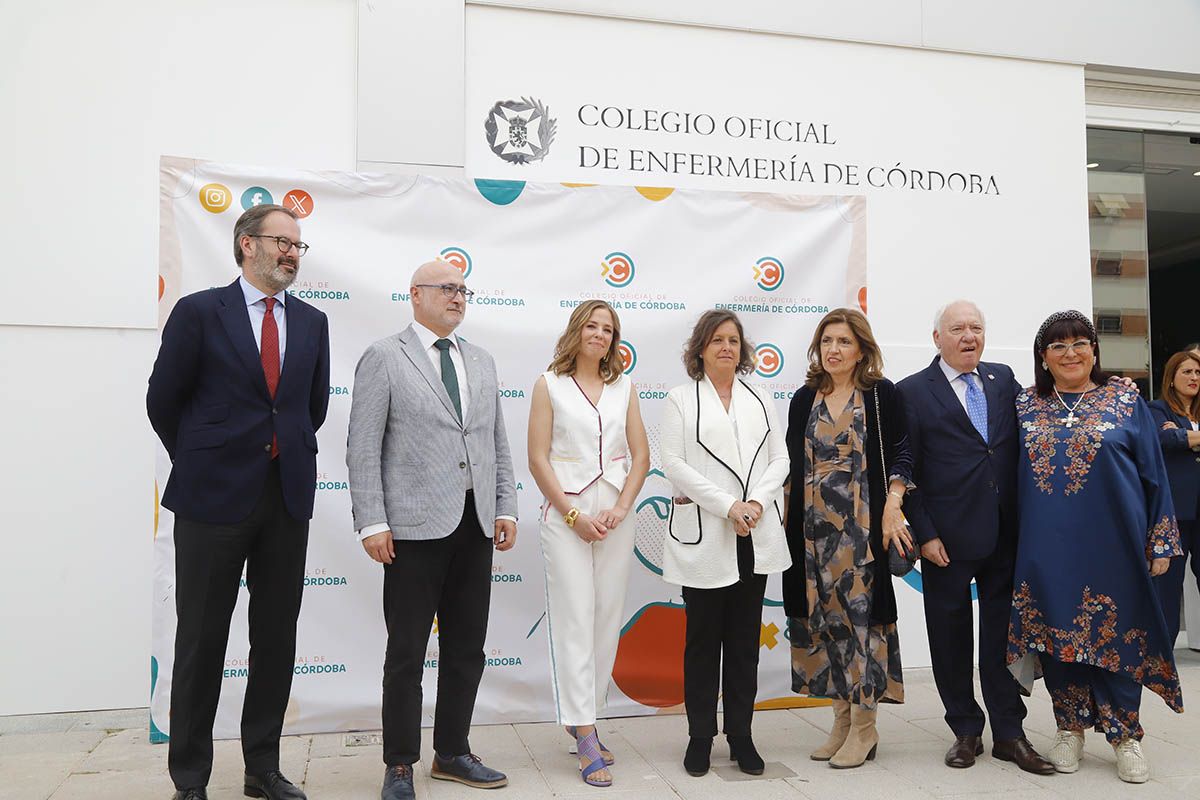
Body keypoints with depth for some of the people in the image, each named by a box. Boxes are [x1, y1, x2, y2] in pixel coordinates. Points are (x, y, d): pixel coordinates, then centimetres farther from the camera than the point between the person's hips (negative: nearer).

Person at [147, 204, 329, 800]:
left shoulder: (311, 323, 9)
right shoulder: (199, 312, -3)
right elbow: (163, 401, 1)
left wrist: (289, 455, 12)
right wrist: (198, 464, 8)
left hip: (287, 498, 4)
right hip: (214, 496, -4)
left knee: (276, 638, 10)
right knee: (201, 639, 6)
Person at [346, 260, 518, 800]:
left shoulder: (481, 362, 15)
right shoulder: (383, 358, -2)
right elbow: (363, 449, -6)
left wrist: (505, 507, 8)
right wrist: (372, 523, -12)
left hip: (476, 524, 6)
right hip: (417, 526, -5)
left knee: (466, 648, 12)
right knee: (407, 652, 4)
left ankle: (452, 753, 28)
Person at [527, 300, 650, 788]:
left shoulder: (624, 387, 10)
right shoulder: (550, 385, 1)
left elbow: (641, 456, 7)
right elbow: (538, 460, -4)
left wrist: (621, 509, -6)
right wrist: (573, 515, -10)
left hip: (616, 514, 4)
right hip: (566, 512, -4)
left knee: (608, 618, 7)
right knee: (575, 619, -4)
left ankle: (581, 716, 23)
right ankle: (587, 741, 0)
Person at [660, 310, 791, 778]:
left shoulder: (759, 400, 13)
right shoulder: (682, 399, 2)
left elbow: (779, 458, 8)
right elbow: (675, 464, -7)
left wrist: (758, 501, -10)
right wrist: (728, 506, -14)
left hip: (756, 535, 3)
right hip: (704, 536, -3)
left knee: (745, 639, 9)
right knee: (703, 639, 5)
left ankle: (741, 735, 20)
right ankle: (700, 737, 17)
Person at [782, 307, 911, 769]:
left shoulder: (883, 394, 0)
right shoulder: (805, 399, 10)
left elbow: (900, 454, -2)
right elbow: (792, 462, 12)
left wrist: (892, 506, -14)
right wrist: (784, 514, 6)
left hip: (861, 523, -4)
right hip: (813, 525, 4)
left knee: (860, 611, -1)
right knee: (822, 614, 7)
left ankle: (864, 727, 11)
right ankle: (842, 718, 21)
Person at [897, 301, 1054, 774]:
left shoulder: (1004, 380, 10)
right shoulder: (913, 392, -3)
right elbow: (905, 472, -5)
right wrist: (925, 534, -10)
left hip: (1006, 534, 3)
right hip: (948, 538, -3)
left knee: (1004, 632, 10)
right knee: (951, 637, 8)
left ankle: (1009, 733, 23)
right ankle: (966, 731, 24)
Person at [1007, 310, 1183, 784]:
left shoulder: (1127, 403, 2)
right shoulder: (1025, 406, 6)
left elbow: (1154, 478, 4)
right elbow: (1008, 475, 9)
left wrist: (1160, 544, 0)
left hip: (1111, 544, -1)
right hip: (1046, 547, 2)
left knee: (1115, 636, 4)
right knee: (1056, 634, 7)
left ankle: (1124, 736, 20)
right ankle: (1070, 728, 23)